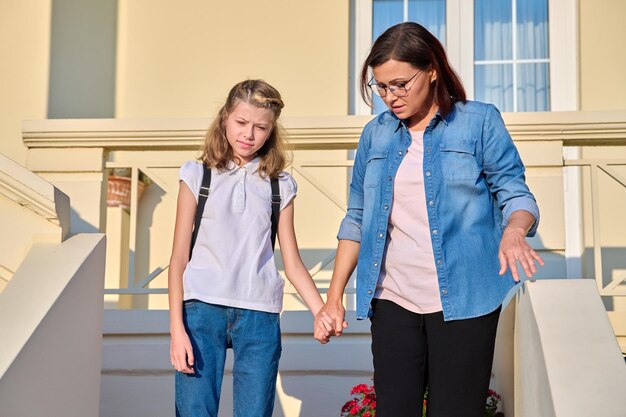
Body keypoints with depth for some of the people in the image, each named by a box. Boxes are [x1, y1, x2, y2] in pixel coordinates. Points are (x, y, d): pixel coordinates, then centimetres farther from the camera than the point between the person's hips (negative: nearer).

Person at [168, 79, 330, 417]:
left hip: (259, 314, 1)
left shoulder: (280, 185, 10)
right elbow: (179, 258, 4)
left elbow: (293, 264, 9)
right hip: (202, 309, -1)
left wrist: (322, 312, -7)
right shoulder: (198, 175, 6)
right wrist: (176, 328, -4)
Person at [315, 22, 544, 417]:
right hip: (393, 302, 3)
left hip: (462, 300, -3)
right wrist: (334, 297, 11)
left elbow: (515, 193, 0)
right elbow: (357, 219, 15)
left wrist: (514, 229, -24)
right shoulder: (376, 133, 11)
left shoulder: (479, 121, 1)